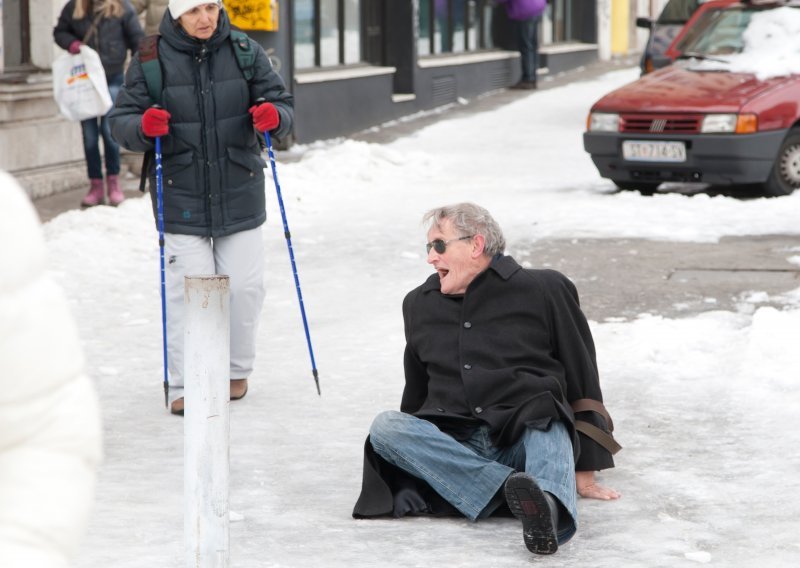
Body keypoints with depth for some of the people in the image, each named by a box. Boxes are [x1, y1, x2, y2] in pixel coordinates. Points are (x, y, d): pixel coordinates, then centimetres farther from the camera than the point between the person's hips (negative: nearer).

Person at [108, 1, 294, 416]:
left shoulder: (245, 52, 0)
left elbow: (282, 102, 5)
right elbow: (121, 120, -2)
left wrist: (274, 116, -18)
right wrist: (144, 127, -24)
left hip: (239, 192, 2)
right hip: (180, 193, -2)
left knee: (244, 285, 4)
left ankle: (236, 370, 26)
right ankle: (185, 384, 4)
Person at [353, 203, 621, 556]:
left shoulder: (544, 291, 6)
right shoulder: (419, 305, 19)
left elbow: (582, 380, 8)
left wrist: (585, 472, 5)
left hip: (523, 437, -3)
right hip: (451, 445, 3)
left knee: (549, 430, -37)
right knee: (384, 427, -26)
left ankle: (548, 506, -71)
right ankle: (509, 487, -41)